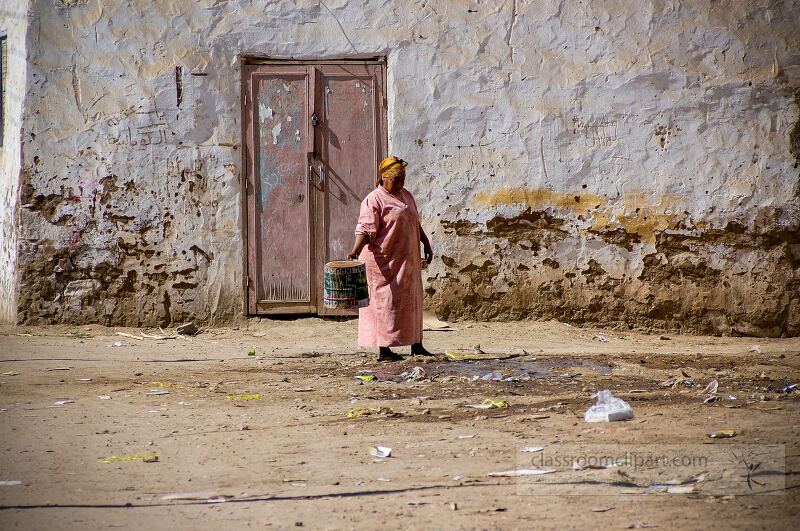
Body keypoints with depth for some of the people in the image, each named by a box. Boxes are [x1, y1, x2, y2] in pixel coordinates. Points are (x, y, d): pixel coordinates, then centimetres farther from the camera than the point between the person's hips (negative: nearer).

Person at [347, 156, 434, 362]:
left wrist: (426, 244, 23)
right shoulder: (374, 200, -11)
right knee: (386, 301, -7)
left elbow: (416, 224, 24)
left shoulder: (406, 196, 13)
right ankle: (384, 350, -3)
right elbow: (365, 229, -20)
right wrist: (355, 252, -33)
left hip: (407, 260, 8)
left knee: (412, 299, 13)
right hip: (384, 262, -8)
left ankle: (416, 345, 22)